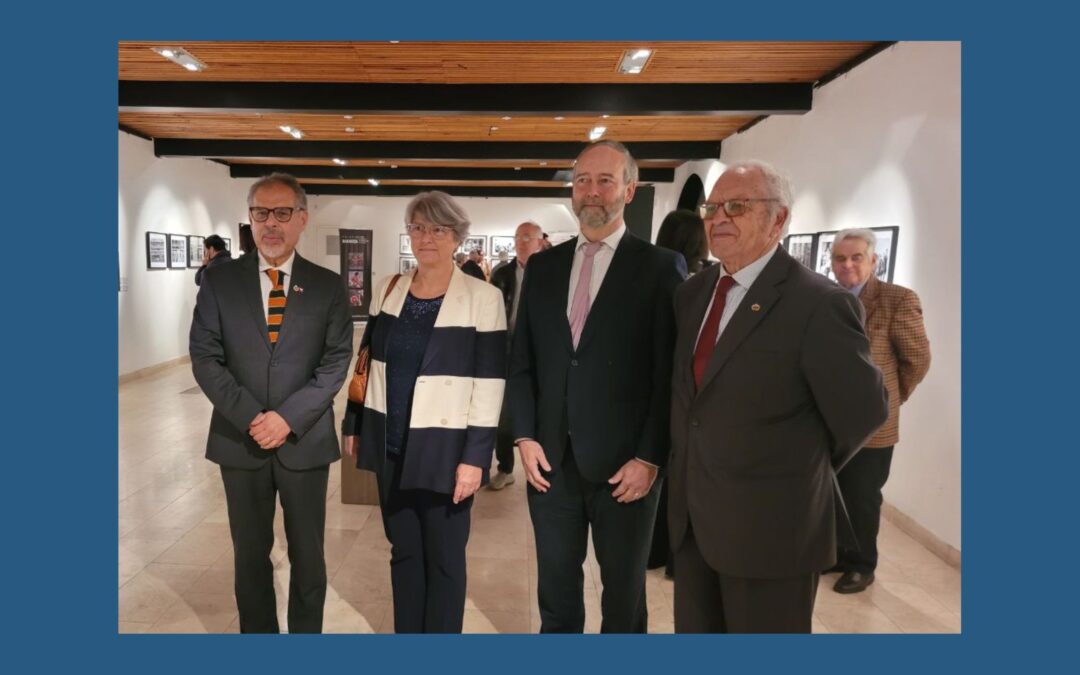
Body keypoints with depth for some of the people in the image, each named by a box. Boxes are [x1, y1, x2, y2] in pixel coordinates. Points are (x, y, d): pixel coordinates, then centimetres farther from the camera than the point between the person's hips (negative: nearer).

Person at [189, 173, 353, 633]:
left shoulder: (328, 286, 0)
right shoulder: (219, 280, 2)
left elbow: (336, 362, -5)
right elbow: (205, 357, -3)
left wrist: (288, 417, -16)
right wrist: (250, 417, -14)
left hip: (304, 440, -1)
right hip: (240, 439, 1)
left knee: (307, 555, 11)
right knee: (250, 555, 15)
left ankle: (306, 631, 31)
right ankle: (257, 632, 35)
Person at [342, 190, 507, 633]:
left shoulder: (483, 298, -10)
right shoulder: (388, 290, 5)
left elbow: (490, 384, -12)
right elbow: (368, 361, 12)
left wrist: (475, 456, -15)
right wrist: (353, 424, 11)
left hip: (444, 450, -4)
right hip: (391, 446, 5)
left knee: (444, 559, 10)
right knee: (403, 551, 18)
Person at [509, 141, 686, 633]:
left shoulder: (661, 267, -4)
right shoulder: (542, 266, 8)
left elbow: (671, 373, -7)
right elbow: (522, 361, 8)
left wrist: (649, 458, -11)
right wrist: (525, 437, -1)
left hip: (625, 463, -3)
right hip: (551, 458, 4)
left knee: (624, 591, 16)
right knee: (554, 587, 18)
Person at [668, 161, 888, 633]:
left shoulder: (819, 304, -18)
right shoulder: (693, 292, 5)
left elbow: (863, 411, -10)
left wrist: (803, 470, 2)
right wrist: (686, 469, 10)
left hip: (770, 524, -6)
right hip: (692, 517, 7)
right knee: (694, 630, 20)